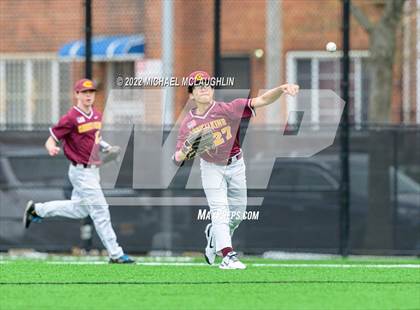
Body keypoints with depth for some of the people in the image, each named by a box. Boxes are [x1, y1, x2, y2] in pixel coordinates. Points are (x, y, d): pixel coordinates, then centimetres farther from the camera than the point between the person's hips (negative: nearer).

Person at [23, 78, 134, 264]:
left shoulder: (97, 115, 9)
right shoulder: (71, 118, -16)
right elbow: (51, 140, -14)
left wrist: (106, 147, 5)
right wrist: (52, 148, -37)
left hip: (93, 170, 9)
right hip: (81, 172, -9)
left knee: (79, 210, 20)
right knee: (100, 211, -8)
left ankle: (37, 210, 33)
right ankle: (115, 254, -3)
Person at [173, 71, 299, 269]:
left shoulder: (227, 109, -19)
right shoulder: (188, 124, -13)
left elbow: (260, 101, -30)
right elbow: (177, 158, -12)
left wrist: (281, 89, -48)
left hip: (235, 165, 1)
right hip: (211, 168, -1)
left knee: (237, 213, 11)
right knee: (220, 210, -15)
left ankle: (214, 234, 39)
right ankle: (227, 255, -22)